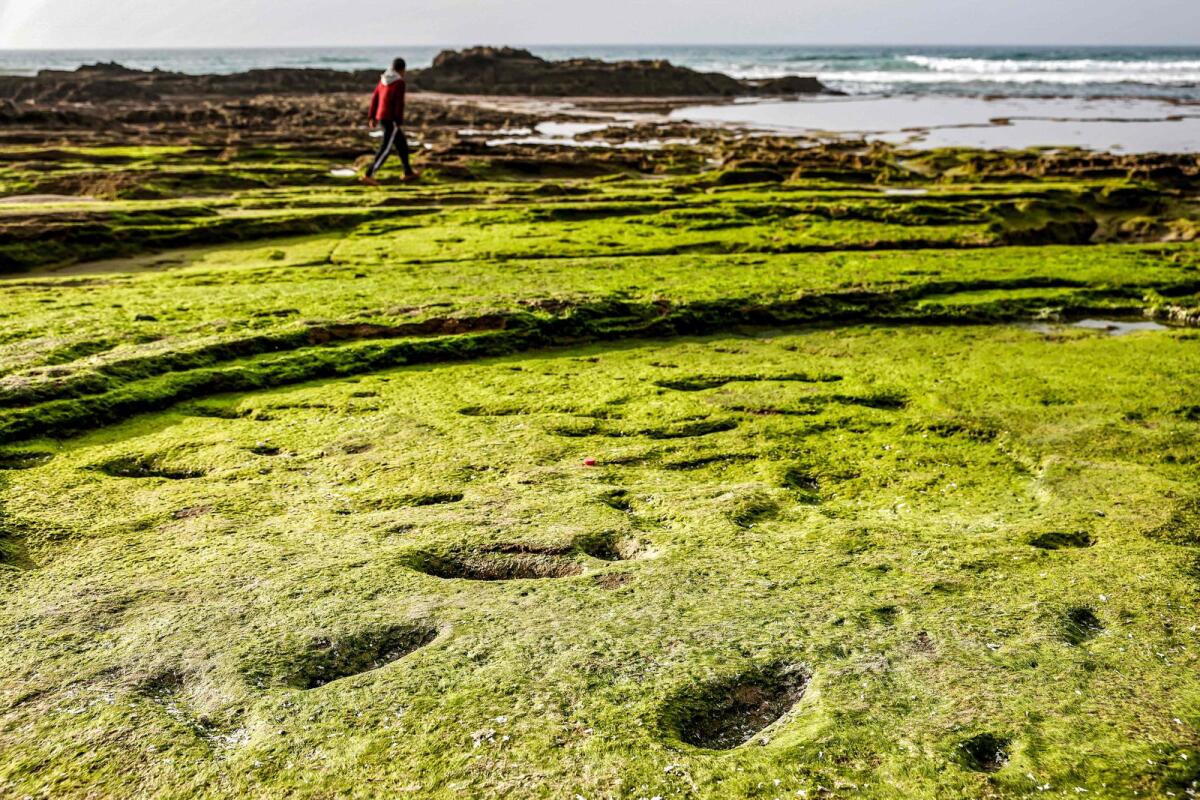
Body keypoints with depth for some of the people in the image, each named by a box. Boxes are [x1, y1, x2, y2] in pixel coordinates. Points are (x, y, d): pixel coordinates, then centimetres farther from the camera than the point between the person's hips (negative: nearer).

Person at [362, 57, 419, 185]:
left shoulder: (384, 80, 10)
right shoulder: (399, 82, -16)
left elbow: (375, 99, 12)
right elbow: (399, 104, -20)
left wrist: (373, 118, 17)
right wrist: (400, 123, -17)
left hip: (382, 117, 9)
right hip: (392, 119, -9)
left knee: (402, 143, 20)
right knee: (386, 149, -8)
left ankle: (408, 172, 29)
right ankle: (368, 175, -14)